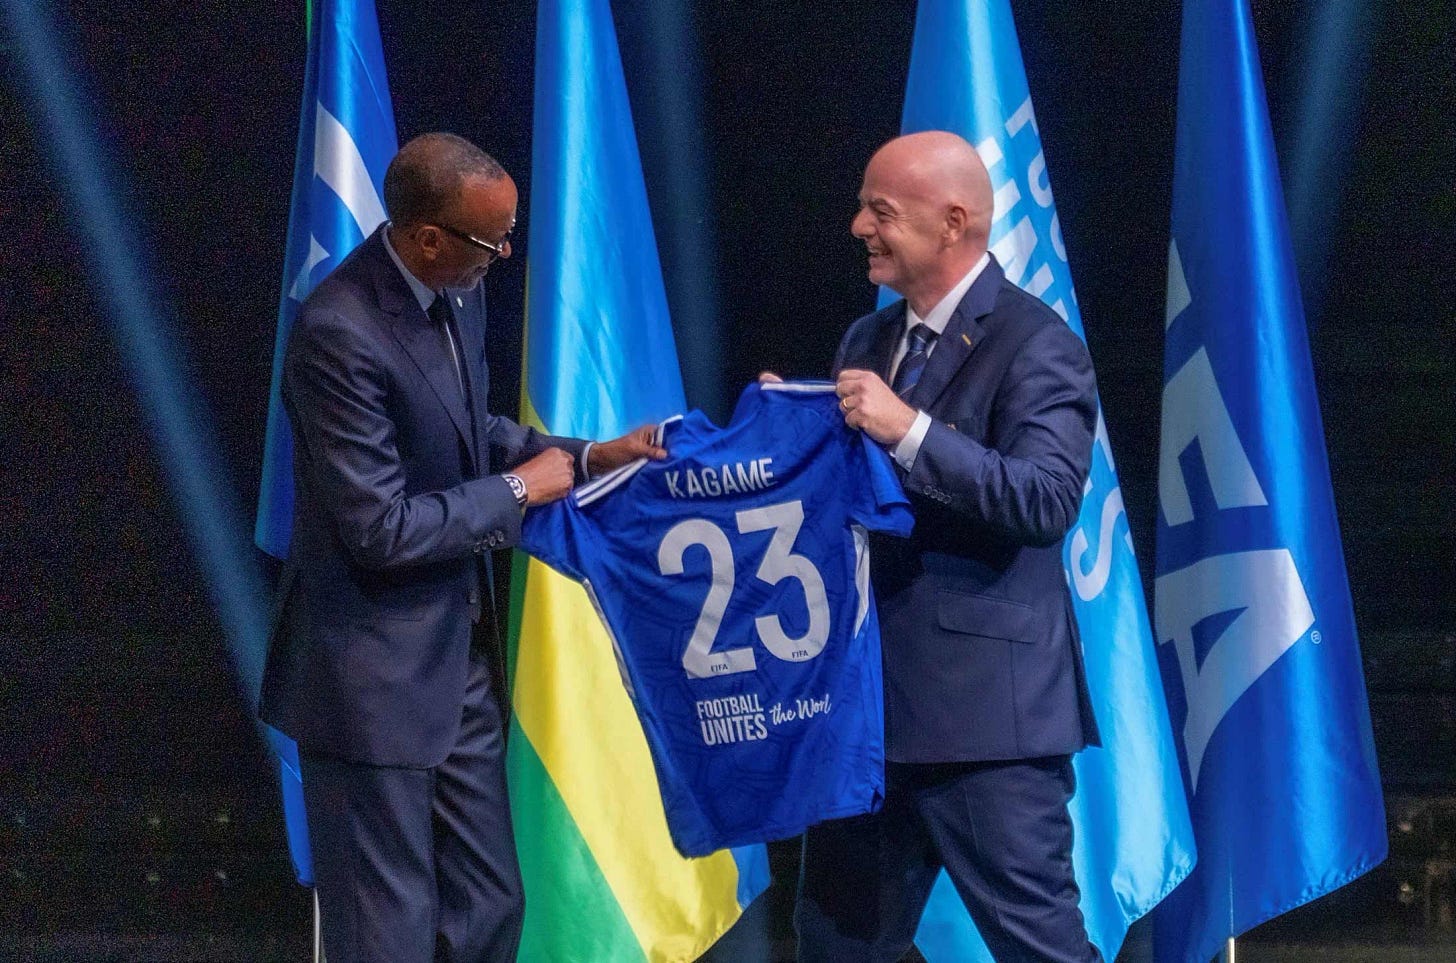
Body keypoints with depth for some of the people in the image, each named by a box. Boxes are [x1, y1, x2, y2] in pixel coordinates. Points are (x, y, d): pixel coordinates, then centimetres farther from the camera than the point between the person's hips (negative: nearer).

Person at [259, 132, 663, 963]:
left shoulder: (458, 292, 1)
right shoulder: (340, 333, -25)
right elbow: (381, 529, -25)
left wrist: (586, 457, 5)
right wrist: (519, 490, -13)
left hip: (461, 657, 8)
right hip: (375, 677, -8)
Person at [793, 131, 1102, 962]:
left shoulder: (1036, 345, -10)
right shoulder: (870, 340, 15)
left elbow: (1048, 500, -22)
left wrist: (910, 431, -27)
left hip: (984, 704, -8)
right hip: (870, 693, 8)